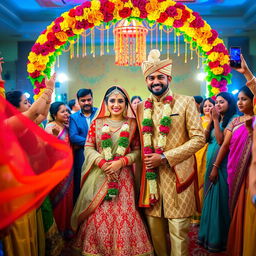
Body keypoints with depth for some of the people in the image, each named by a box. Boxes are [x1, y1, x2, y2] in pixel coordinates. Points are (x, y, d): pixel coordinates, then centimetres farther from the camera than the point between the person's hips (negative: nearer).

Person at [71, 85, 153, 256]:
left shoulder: (132, 124, 5)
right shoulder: (97, 123, 7)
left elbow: (137, 150, 2)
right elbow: (88, 147, 3)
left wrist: (121, 162, -13)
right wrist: (102, 162, -13)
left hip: (123, 176, 0)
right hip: (99, 176, 1)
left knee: (124, 215, -1)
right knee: (97, 216, 2)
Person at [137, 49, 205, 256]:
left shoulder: (186, 102, -2)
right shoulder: (141, 107, 10)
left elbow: (199, 138, -8)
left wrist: (165, 158, -13)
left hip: (177, 175, -3)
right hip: (150, 175, 4)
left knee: (178, 229, 3)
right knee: (155, 228, 11)